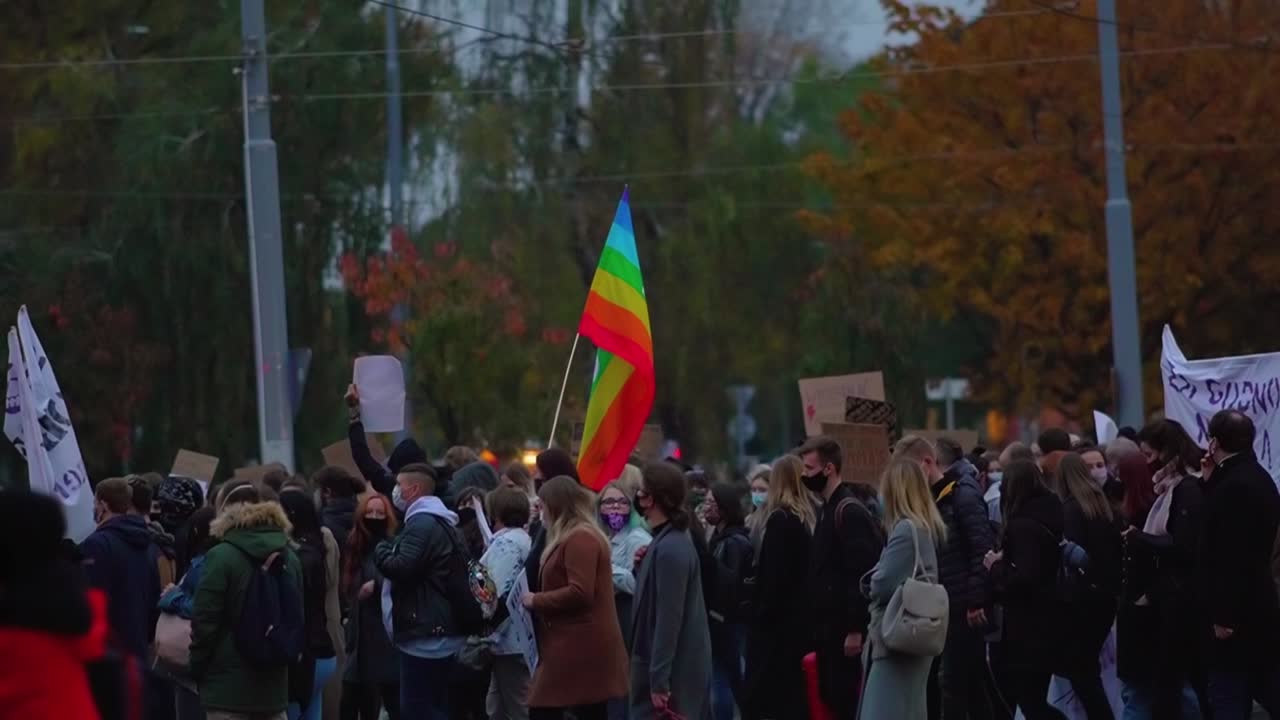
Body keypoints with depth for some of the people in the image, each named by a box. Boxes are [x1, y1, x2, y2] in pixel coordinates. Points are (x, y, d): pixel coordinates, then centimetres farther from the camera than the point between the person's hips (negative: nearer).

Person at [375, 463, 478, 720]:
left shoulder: (422, 524, -14)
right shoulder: (439, 522, 20)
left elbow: (402, 568, -23)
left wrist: (381, 551, -5)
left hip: (425, 634, -11)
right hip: (439, 632, 11)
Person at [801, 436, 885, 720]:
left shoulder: (850, 512, -15)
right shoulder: (828, 510, 16)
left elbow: (862, 574, -21)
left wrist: (855, 629, -23)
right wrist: (820, 627, 18)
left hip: (846, 631, -10)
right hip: (831, 628, 10)